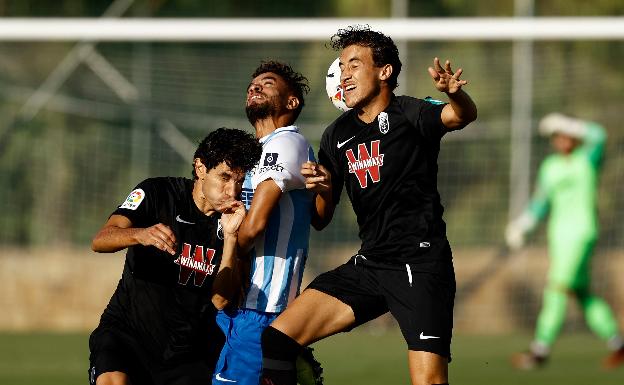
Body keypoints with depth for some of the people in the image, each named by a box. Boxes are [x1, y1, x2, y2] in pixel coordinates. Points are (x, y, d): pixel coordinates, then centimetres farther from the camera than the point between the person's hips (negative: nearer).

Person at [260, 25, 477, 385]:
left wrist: (455, 95, -50)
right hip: (369, 265, 6)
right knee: (278, 336, -4)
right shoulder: (337, 136, 12)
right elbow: (320, 220, 17)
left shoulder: (409, 113, -5)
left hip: (421, 263, -6)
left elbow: (462, 115, -27)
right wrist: (322, 189, -6)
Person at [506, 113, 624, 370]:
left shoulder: (588, 159, -4)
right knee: (582, 294, 10)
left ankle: (541, 350, -17)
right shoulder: (550, 166, 13)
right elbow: (540, 203, 20)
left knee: (558, 287, -16)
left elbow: (598, 135, -26)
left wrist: (566, 124, -25)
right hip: (559, 235, 7)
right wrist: (522, 225, 8)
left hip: (582, 231, -7)